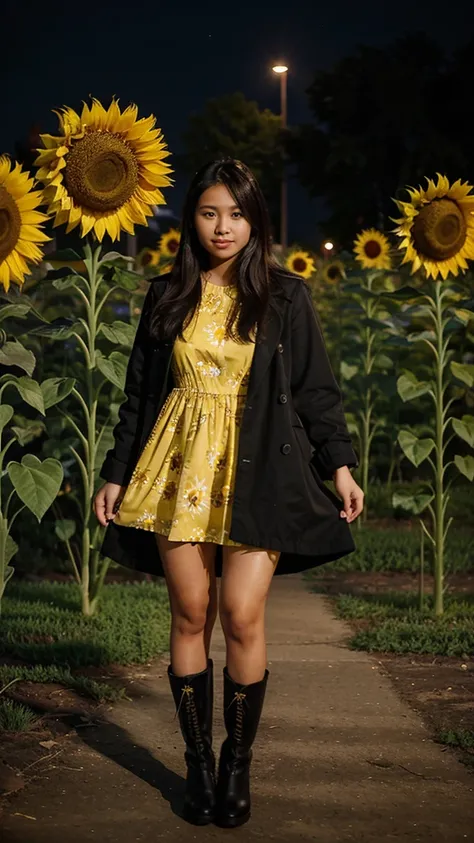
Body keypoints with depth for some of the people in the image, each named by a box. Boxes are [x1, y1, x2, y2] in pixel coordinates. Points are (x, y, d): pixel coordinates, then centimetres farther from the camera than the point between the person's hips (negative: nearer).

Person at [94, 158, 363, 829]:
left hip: (257, 474, -2)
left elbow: (316, 389, 6)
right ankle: (199, 765, 14)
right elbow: (140, 393, 13)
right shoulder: (168, 298, 9)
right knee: (191, 616, 2)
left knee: (242, 618, -9)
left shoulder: (284, 297, 4)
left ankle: (238, 766, 8)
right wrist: (117, 474, 11)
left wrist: (340, 464, -1)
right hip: (180, 468, 2)